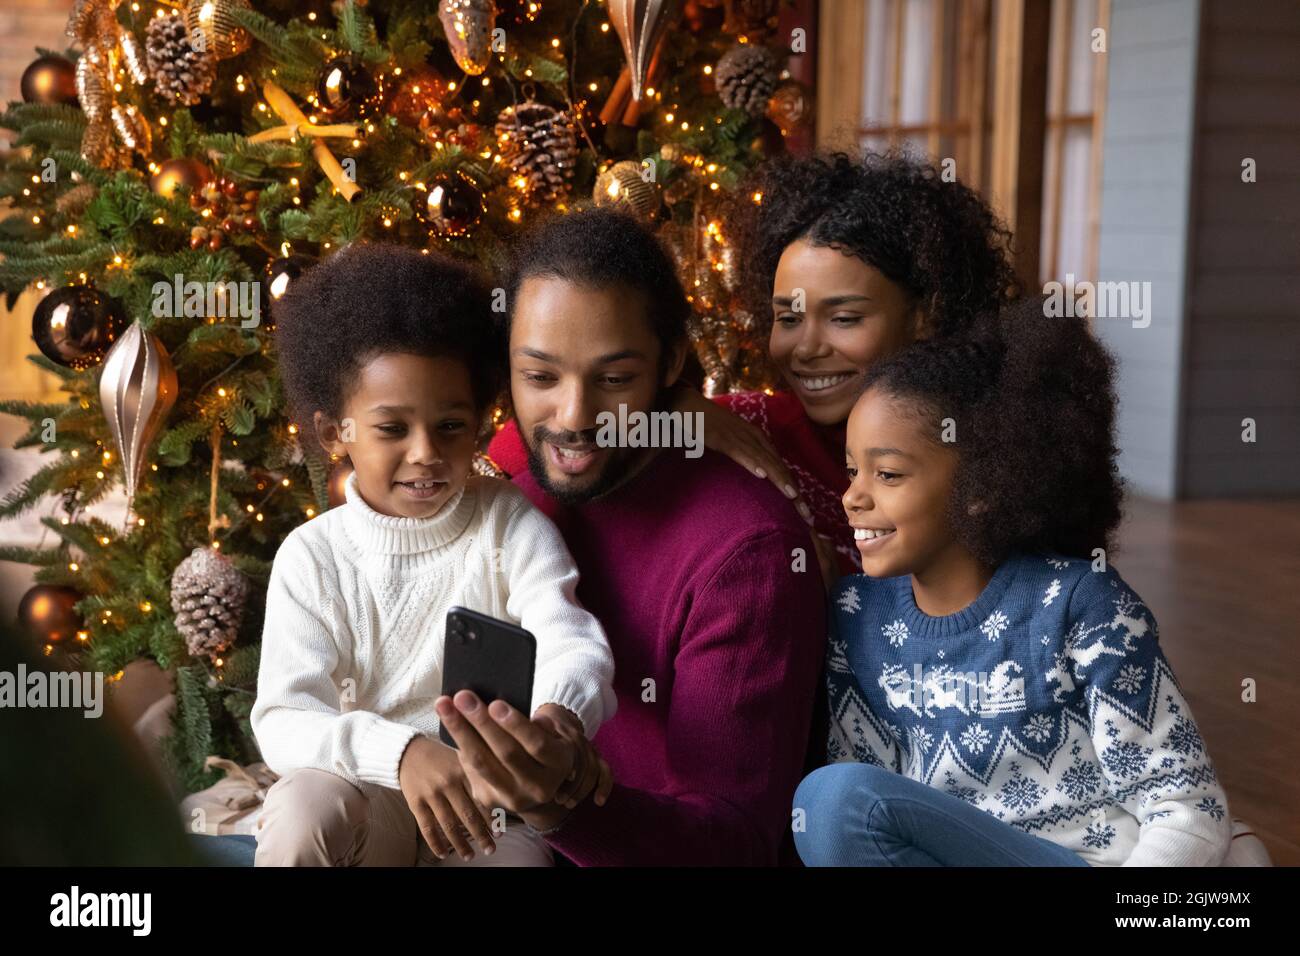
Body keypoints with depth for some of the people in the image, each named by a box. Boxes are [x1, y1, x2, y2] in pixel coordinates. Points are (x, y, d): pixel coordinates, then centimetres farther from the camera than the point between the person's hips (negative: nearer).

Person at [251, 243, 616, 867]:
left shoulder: (509, 525, -3)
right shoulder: (313, 557, -3)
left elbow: (570, 641, -18)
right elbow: (284, 721, -14)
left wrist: (560, 718, -45)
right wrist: (400, 751, -36)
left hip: (488, 810, -1)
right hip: (367, 798, 1)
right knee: (303, 811, -31)